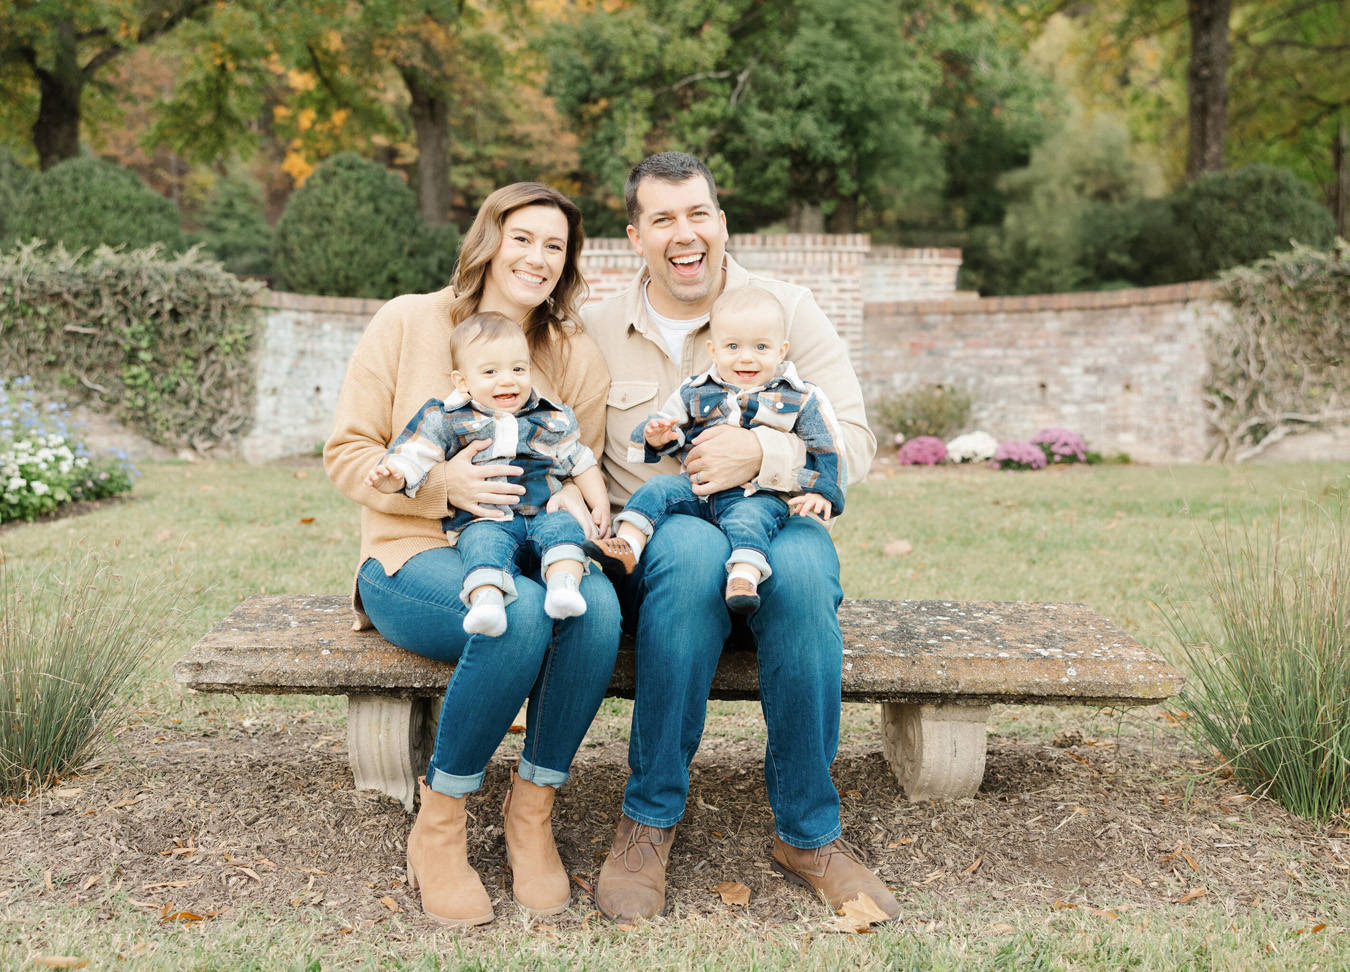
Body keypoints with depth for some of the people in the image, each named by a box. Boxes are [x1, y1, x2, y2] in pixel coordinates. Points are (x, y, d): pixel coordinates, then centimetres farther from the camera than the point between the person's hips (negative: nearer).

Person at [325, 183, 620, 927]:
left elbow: (582, 468, 15)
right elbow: (348, 454, 0)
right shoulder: (408, 322, 2)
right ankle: (437, 824, -15)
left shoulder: (578, 356, 10)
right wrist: (441, 483, -19)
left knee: (596, 604, -33)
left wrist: (572, 496, -11)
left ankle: (532, 810, -12)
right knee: (520, 613, -37)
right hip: (413, 558, -3)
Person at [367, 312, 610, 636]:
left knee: (563, 527, -29)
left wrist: (600, 505, 10)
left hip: (545, 513, 2)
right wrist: (390, 476, -21)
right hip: (484, 519, -2)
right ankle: (486, 598, -53)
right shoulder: (447, 422, 5)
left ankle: (564, 584, -45)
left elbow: (581, 463, 21)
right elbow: (411, 458, 1)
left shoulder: (552, 420, 13)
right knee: (484, 543, -34)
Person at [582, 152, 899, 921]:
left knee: (802, 565, -37)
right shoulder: (597, 331, 9)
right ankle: (651, 819, -23)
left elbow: (856, 445, -3)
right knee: (694, 547, -37)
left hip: (778, 525, 0)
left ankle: (808, 834, -20)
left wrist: (763, 453, -22)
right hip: (654, 544, 0)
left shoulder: (788, 309, 4)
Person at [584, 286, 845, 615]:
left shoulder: (800, 399, 6)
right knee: (658, 487, -17)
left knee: (750, 517, -34)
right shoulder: (695, 392, 12)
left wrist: (821, 491, -4)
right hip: (698, 488, 4)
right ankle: (626, 545, -27)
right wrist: (657, 437, -4)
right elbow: (667, 423, 21)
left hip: (760, 496, -4)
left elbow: (825, 448, 9)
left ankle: (745, 577, -53)